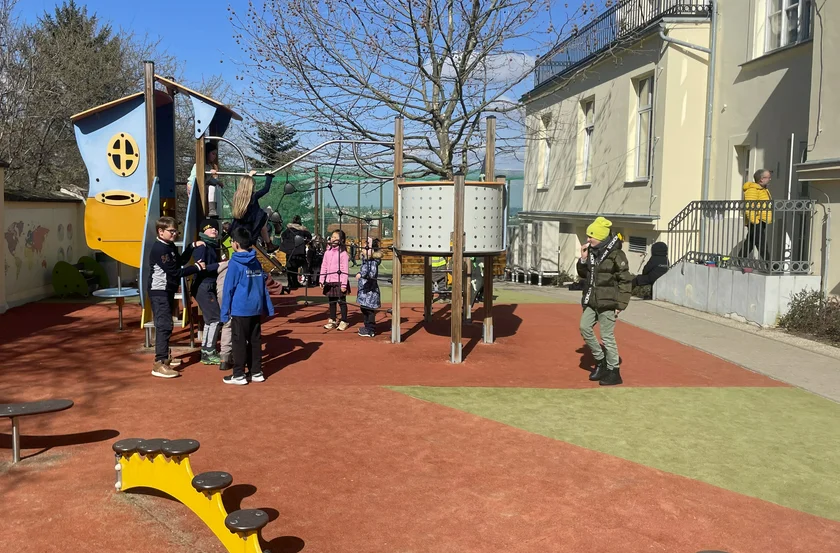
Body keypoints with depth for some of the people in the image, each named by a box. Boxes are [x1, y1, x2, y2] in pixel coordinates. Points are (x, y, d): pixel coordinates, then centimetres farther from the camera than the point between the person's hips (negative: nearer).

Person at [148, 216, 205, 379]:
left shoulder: (170, 246, 10)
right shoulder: (159, 249, -21)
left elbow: (181, 261, 20)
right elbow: (175, 271, -24)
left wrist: (192, 246, 12)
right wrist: (197, 267, -18)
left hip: (168, 291, 10)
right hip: (159, 292, -10)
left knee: (165, 324, 17)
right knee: (164, 325, -15)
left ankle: (164, 357, 29)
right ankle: (159, 364, -17)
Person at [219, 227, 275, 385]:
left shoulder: (234, 263, -9)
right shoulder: (256, 262, 8)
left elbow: (228, 288, -9)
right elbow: (263, 286, 11)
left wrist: (225, 311, -4)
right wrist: (268, 307, 15)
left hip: (240, 310, -6)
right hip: (256, 308, 6)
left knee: (239, 342, 1)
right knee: (255, 341, 11)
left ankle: (239, 375, 5)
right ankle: (256, 372, 17)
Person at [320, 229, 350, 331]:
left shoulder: (343, 253, -10)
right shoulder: (328, 251, 7)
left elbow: (345, 269, -12)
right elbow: (324, 266, 11)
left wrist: (344, 284, -15)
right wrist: (321, 280, 7)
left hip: (339, 282, -5)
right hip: (329, 282, 5)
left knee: (341, 302, 3)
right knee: (331, 302, 14)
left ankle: (344, 322, 14)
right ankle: (332, 321, 26)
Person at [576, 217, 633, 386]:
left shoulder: (616, 255, -13)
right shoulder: (591, 252, 7)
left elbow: (625, 281, -11)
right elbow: (583, 275, 16)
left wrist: (620, 304, -13)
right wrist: (583, 260, -2)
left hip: (607, 302, -7)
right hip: (591, 301, 7)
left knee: (607, 336, -3)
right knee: (585, 328, 2)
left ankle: (613, 372, 9)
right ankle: (600, 360, 20)